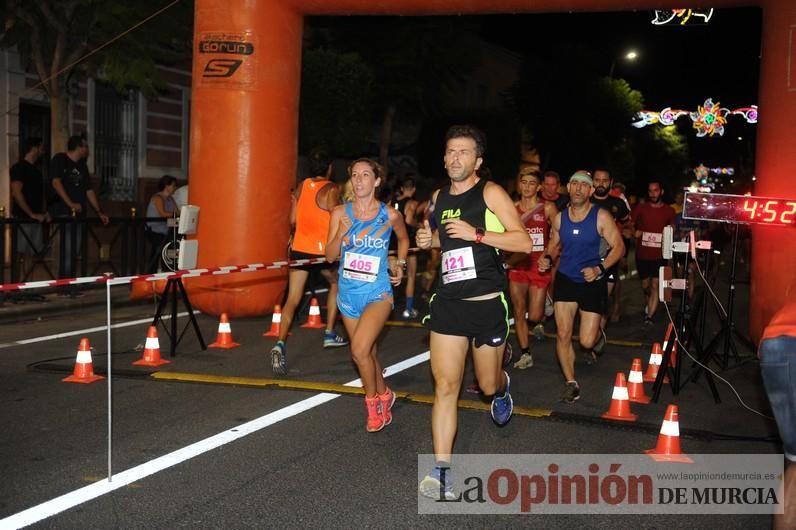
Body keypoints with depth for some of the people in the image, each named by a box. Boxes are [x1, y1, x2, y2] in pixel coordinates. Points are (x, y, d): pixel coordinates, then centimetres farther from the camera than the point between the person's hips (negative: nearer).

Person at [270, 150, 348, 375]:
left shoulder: (303, 185, 9)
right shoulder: (331, 189, -5)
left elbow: (293, 220, 13)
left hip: (299, 248, 3)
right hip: (321, 250, -3)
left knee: (292, 300, 0)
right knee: (336, 282, 26)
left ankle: (280, 343, -21)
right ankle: (329, 333, 25)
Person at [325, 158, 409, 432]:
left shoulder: (390, 215, -6)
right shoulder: (340, 213, -3)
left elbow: (404, 239, 16)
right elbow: (330, 256, -4)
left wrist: (400, 264, 5)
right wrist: (340, 234, -20)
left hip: (378, 293, -3)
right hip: (348, 293, 3)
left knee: (360, 350, -19)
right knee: (366, 352, 15)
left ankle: (373, 403, 4)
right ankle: (384, 395, 40)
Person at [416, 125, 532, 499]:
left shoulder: (490, 193, -7)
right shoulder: (438, 197, 11)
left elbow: (524, 242, -12)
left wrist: (476, 233, -21)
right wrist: (430, 239, 6)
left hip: (487, 303, -4)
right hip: (448, 302, 4)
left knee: (488, 384, 12)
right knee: (445, 385, -5)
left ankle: (503, 388, 50)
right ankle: (441, 469, -1)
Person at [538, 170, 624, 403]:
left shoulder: (601, 217, -10)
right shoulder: (560, 218, 1)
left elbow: (618, 246, -7)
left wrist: (599, 268, -21)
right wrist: (548, 258, -6)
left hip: (593, 282, -3)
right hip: (565, 279, 3)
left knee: (586, 342, -3)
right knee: (563, 335, -4)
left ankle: (598, 333, 36)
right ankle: (571, 382, 12)